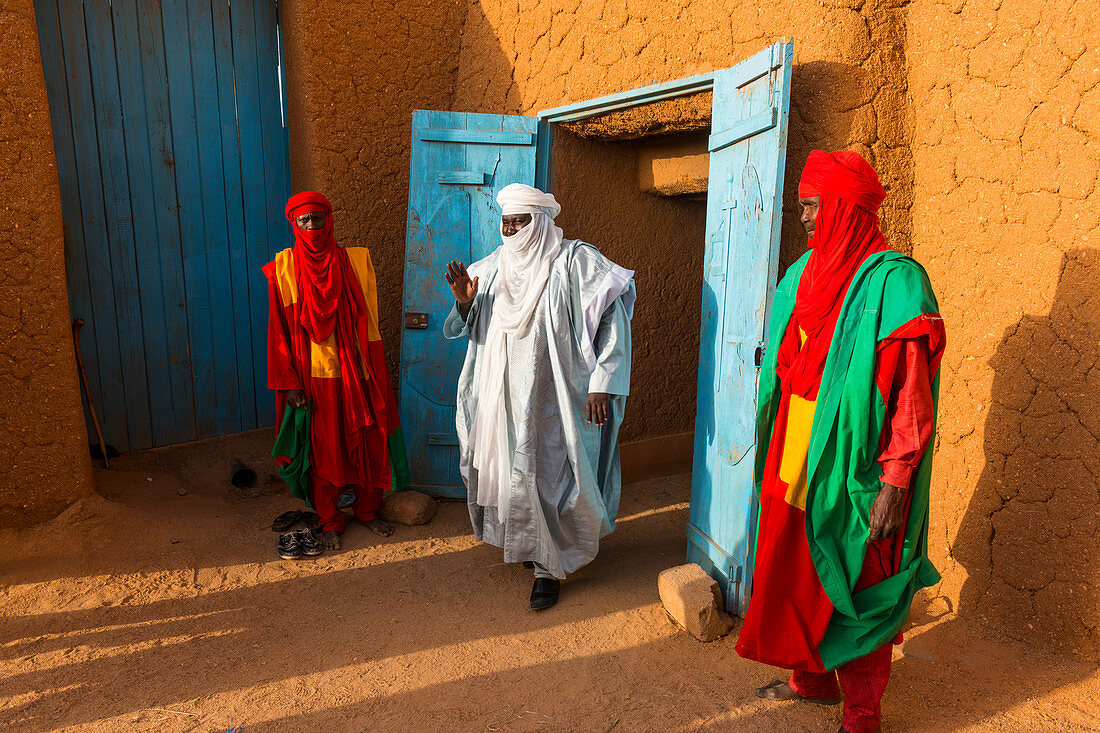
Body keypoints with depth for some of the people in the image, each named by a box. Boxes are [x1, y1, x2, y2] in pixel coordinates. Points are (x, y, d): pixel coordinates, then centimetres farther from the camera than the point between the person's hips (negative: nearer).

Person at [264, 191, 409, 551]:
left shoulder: (356, 261, 0)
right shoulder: (283, 269, -4)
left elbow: (369, 323, 3)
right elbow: (280, 332, -3)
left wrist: (373, 372, 1)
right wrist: (288, 383, -7)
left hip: (355, 373, 2)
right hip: (313, 377, -1)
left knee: (366, 442, 10)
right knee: (322, 450, 8)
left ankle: (367, 510, 31)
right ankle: (330, 521, 26)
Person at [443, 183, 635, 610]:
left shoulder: (575, 261, -9)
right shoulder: (496, 265, 8)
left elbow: (613, 319, -13)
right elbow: (473, 329, 16)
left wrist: (601, 383, -19)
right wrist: (465, 301, -7)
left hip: (551, 398, -5)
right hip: (504, 395, 5)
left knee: (547, 475, 0)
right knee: (507, 469, 12)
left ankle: (549, 567, 16)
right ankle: (522, 543, 34)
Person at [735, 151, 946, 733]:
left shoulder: (893, 280, -15)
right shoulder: (804, 276, 8)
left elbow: (911, 395, -18)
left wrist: (894, 483, -21)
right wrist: (773, 451, 16)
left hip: (851, 468, -7)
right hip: (795, 462, 7)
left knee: (853, 590, 7)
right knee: (794, 574, 17)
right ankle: (813, 679, 38)